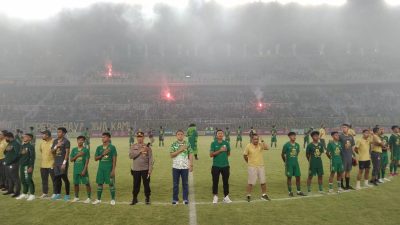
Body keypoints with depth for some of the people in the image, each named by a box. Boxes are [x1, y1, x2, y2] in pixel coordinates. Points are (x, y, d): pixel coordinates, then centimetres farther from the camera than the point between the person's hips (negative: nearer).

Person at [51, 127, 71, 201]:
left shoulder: (66, 141, -7)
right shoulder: (55, 141, 14)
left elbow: (67, 153, -12)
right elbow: (52, 151, 13)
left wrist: (64, 163, -18)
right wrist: (56, 146, -6)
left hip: (63, 163, -7)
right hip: (56, 163, 7)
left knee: (65, 178, -3)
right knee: (57, 178, 11)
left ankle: (67, 195, 5)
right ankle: (58, 194, 23)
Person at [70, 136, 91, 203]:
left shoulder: (86, 150, -3)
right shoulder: (74, 149, 8)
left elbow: (87, 161, -7)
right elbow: (71, 160, 4)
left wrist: (84, 170, -14)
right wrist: (77, 155, -12)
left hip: (83, 170, -4)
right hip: (76, 170, 4)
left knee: (87, 183, -3)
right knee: (75, 183, 12)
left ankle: (89, 198, 5)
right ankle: (76, 197, 28)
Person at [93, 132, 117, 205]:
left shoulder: (112, 147, -3)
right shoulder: (99, 147, 9)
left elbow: (114, 159, -6)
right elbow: (95, 159, 6)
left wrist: (113, 170, -12)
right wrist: (103, 154, -11)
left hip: (109, 168, -4)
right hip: (101, 168, 4)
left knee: (111, 184, 0)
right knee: (99, 183, 8)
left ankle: (113, 199, 12)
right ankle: (98, 199, 21)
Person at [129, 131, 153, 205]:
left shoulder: (147, 147, 0)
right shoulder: (133, 147, 6)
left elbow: (150, 159, -2)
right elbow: (131, 156, -10)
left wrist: (150, 169, -9)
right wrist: (140, 151, -18)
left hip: (145, 169, -1)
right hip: (135, 169, 2)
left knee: (146, 184, 4)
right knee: (136, 185, 9)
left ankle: (147, 198, 18)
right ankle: (134, 198, 22)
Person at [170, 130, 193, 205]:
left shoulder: (187, 144, 2)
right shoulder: (173, 144, 2)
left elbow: (190, 155, 2)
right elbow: (171, 155, -7)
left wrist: (191, 165, -4)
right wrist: (180, 150, -16)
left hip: (185, 167, 0)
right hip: (176, 167, 1)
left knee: (185, 183, 6)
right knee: (175, 184, 8)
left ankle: (185, 199, 17)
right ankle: (175, 199, 18)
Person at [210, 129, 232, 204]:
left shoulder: (226, 143, 4)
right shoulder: (213, 143, -2)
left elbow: (228, 153, 15)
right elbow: (211, 154, -12)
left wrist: (223, 156, 0)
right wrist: (220, 151, -18)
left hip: (225, 165, 2)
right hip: (216, 166, -2)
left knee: (226, 181, 7)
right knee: (215, 182, 4)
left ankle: (226, 196, 18)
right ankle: (215, 196, 18)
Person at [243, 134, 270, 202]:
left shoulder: (261, 145, -3)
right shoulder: (248, 146, -7)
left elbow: (267, 148, -23)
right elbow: (245, 155, 4)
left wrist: (263, 142, -25)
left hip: (261, 166, 3)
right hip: (252, 167, -3)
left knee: (263, 182, 10)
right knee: (250, 182, 3)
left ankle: (264, 195, 26)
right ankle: (249, 196, 15)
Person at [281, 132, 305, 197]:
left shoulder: (297, 145, 4)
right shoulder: (286, 145, -10)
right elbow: (282, 154, -3)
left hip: (296, 163, 5)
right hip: (289, 164, -5)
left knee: (298, 177, 6)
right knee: (289, 177, 3)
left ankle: (299, 191, 18)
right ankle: (290, 192, 12)